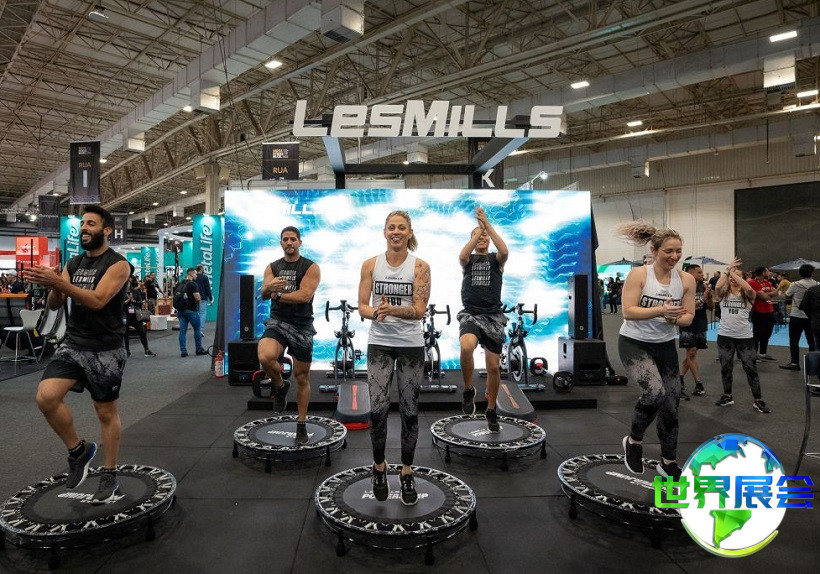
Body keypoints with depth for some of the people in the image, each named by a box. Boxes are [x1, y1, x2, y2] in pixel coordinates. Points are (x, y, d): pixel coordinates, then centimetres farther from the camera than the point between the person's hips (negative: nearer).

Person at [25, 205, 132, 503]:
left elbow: (97, 300, -22)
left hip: (105, 350, -5)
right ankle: (78, 450, 10)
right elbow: (54, 304, 8)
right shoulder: (73, 263, 10)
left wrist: (58, 282, -29)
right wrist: (53, 286, -13)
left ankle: (110, 475, 24)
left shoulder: (118, 264, -10)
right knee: (46, 397, -15)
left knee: (107, 413, 6)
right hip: (72, 344, 5)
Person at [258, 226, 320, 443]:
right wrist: (269, 287, -25)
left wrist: (277, 295, -10)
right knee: (265, 357, -31)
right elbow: (263, 295, -3)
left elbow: (305, 295, -17)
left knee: (302, 378, 7)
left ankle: (302, 425, 24)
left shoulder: (311, 267, -4)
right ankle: (279, 386, 3)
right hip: (277, 322, 2)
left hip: (302, 326, -2)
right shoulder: (272, 267, 8)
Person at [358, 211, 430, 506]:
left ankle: (407, 473, 24)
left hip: (411, 345, 0)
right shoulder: (371, 264, 0)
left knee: (409, 410, 6)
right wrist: (376, 313, -23)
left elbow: (420, 309, -12)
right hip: (379, 343, 1)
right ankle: (379, 467, 20)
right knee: (378, 408, -5)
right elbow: (362, 307, -1)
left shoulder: (420, 266, -5)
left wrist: (392, 309, -29)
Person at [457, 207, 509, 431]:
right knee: (466, 346, -34)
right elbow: (462, 255, -17)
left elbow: (504, 251, -17)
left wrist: (487, 224, -17)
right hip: (470, 315, -1)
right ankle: (469, 390, -9)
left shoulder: (495, 259, 8)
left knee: (494, 366, 4)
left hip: (493, 317, 1)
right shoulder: (468, 260, 10)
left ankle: (491, 410, 26)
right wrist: (477, 230, -12)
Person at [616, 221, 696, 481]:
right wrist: (660, 310, -32)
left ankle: (668, 462, 30)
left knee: (671, 404, 10)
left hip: (665, 346, 5)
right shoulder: (638, 275, -15)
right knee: (655, 393, -26)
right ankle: (633, 440, 2)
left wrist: (674, 318, -20)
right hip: (634, 344, -5)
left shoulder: (686, 280, -2)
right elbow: (628, 312, -21)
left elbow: (688, 317, 1)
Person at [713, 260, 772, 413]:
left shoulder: (747, 295, 0)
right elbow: (717, 287, -21)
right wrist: (728, 270, -21)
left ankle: (758, 400, 15)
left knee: (751, 368, 3)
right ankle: (727, 396, 25)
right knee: (725, 367, 11)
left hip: (745, 336, -1)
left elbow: (749, 289, -24)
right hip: (724, 336, 1)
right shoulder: (724, 293, 2)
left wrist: (734, 273, -21)